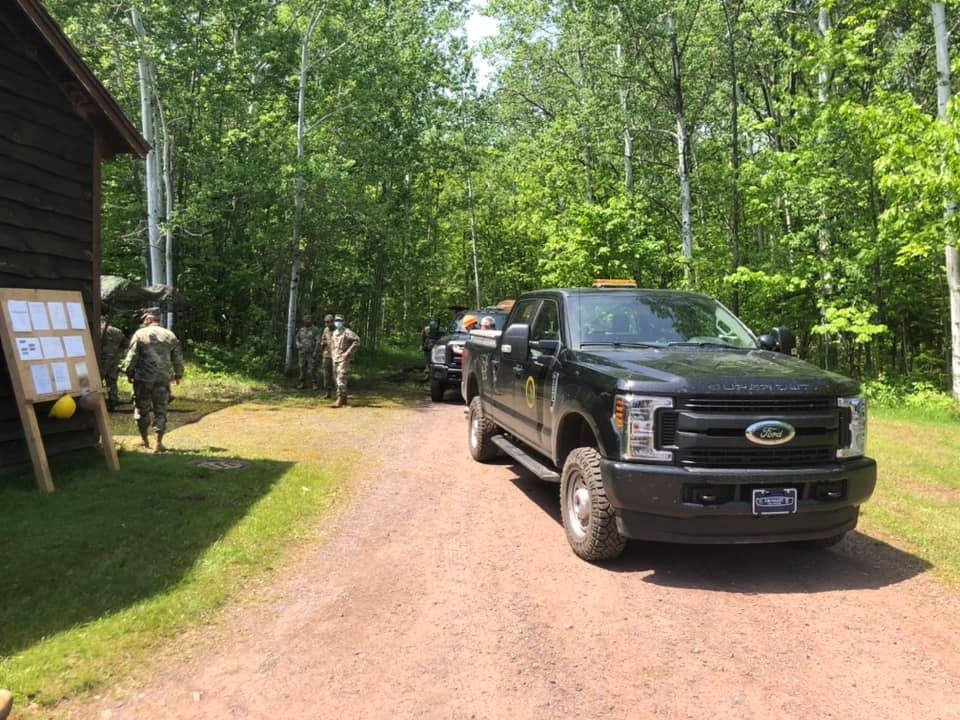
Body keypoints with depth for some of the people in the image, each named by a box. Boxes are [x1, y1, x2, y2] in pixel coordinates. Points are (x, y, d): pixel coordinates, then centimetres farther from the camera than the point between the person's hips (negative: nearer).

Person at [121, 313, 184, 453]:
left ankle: (144, 439, 22)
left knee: (142, 408, 13)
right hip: (163, 378, 2)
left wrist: (129, 373, 4)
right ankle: (159, 442, -3)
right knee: (161, 410, 5)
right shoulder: (170, 335, 7)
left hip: (144, 378, -2)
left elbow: (132, 356, -6)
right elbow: (178, 358, 11)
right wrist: (178, 375, 21)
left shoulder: (140, 334, -2)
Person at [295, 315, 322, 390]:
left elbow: (318, 341, -11)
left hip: (311, 353, -5)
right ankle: (302, 383, 13)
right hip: (302, 353, 5)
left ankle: (314, 384, 5)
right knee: (302, 368, 6)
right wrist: (298, 345, 1)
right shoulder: (301, 330, 9)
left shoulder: (315, 330, -6)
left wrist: (315, 352, -18)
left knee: (312, 369, -4)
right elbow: (297, 339, 22)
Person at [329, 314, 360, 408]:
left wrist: (348, 352, -20)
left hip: (344, 359, -8)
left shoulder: (347, 332, -10)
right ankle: (344, 399, 21)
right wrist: (332, 353, 17)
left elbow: (357, 341, -18)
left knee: (341, 379, -15)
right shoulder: (334, 333, 14)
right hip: (335, 359, 8)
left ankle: (340, 400, -18)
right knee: (338, 379, 12)